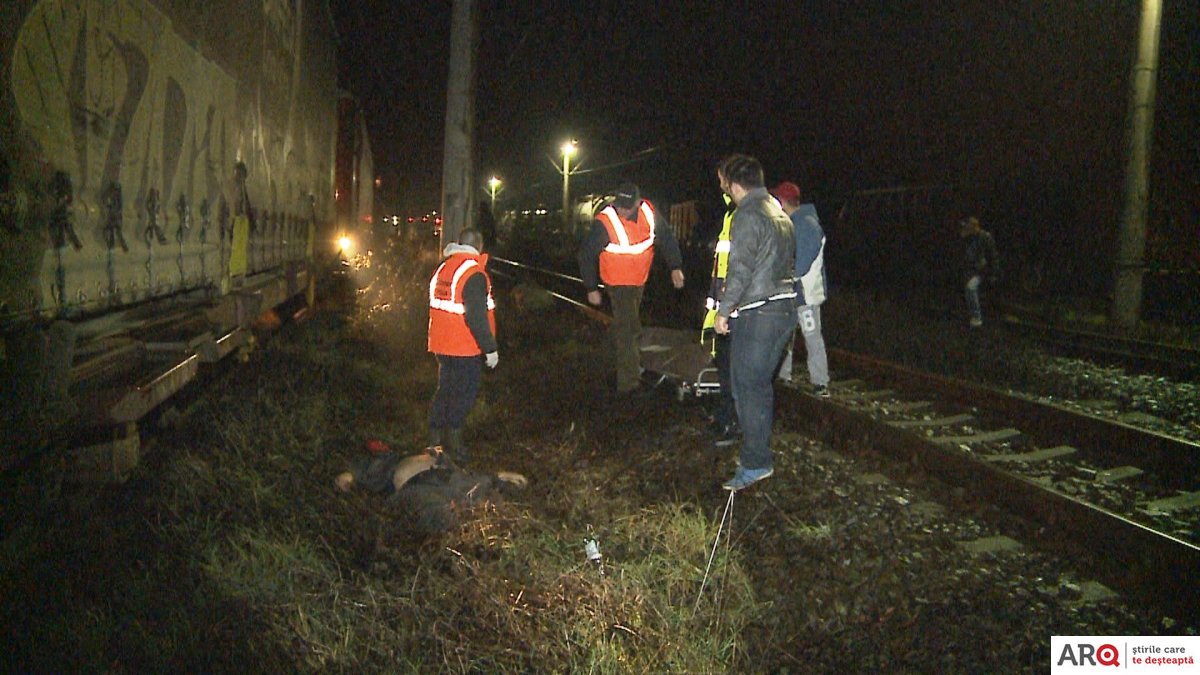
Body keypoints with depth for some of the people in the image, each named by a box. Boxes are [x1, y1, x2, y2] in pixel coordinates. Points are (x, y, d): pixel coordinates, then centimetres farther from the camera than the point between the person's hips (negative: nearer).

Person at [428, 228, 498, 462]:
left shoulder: (442, 269, 8)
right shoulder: (474, 275, -19)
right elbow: (477, 317, -23)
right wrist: (490, 348, -16)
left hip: (442, 345, 8)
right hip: (466, 348, -8)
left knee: (445, 390, 19)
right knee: (462, 397, 3)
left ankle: (435, 438, 26)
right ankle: (453, 445, 7)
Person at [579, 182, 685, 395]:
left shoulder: (649, 213, -11)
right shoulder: (605, 222, -25)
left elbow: (666, 238, 2)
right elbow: (587, 255, -16)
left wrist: (675, 267, -6)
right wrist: (591, 289, -13)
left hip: (639, 280, 6)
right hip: (618, 283, -6)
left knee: (630, 324, 24)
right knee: (627, 330, -11)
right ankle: (629, 382, -6)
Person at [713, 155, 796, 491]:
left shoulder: (748, 216, -13)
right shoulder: (781, 214, 16)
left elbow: (740, 270, -18)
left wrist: (723, 310, -10)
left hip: (756, 313, -9)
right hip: (786, 308, 9)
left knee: (747, 387, -3)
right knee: (761, 384, 17)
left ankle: (756, 462, 1)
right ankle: (759, 451, 25)